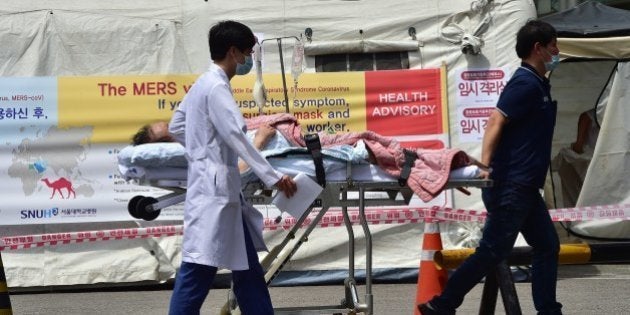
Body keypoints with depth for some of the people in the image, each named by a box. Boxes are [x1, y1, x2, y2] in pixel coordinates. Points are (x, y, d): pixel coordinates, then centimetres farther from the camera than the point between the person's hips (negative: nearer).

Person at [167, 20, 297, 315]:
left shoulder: (203, 83, 17)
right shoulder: (217, 87, -12)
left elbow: (175, 126, 26)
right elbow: (235, 136, -21)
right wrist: (273, 177, -23)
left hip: (220, 188, 11)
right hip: (214, 188, -11)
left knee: (246, 265, 12)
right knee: (199, 269, -10)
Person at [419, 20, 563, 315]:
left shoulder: (538, 84, 16)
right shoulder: (525, 83, -13)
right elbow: (496, 122, -22)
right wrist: (484, 166, -31)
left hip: (524, 186, 10)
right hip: (510, 185, -10)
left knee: (547, 246, 11)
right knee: (493, 251, -6)